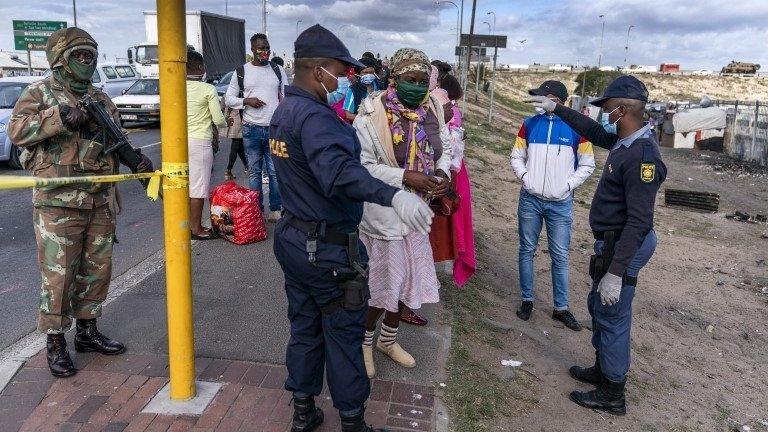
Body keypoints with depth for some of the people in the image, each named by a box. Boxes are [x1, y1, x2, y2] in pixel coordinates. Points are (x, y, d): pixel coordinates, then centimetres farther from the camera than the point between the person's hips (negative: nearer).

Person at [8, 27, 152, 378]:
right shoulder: (39, 93, 0)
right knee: (58, 274, -1)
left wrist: (137, 158, -2)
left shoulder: (101, 99, 14)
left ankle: (87, 330, 27)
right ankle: (55, 342, 14)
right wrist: (59, 116, -24)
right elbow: (17, 130, -12)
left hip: (101, 201, 6)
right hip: (58, 202, -5)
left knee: (97, 269, 12)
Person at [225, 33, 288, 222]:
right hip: (251, 129, 0)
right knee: (254, 171, 7)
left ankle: (276, 209, 10)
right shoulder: (241, 71, 5)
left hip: (274, 128, 0)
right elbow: (229, 98, 8)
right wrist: (247, 101, -10)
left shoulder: (278, 70, 8)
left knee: (275, 171, 1)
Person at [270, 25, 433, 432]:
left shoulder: (284, 111, 8)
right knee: (344, 337, 6)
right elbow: (338, 170, -42)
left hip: (293, 236, 9)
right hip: (328, 248, -9)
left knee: (304, 329, 19)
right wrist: (393, 195, -54)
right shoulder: (313, 115, -23)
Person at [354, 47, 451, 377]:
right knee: (383, 282, 5)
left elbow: (445, 148, 11)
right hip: (384, 211, -6)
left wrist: (443, 172, -10)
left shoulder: (432, 109, -1)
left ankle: (389, 339, 41)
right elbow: (363, 165, -20)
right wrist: (405, 177, -27)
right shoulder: (373, 113, -19)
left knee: (407, 278, 18)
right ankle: (365, 341, 32)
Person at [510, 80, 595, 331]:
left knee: (560, 256, 5)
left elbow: (587, 165, 3)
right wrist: (525, 177, -7)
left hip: (561, 204, -2)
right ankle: (527, 300, 22)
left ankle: (561, 308, 16)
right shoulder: (529, 124, 2)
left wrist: (568, 184, -9)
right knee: (527, 251, 8)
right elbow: (516, 156, 10)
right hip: (530, 200, 2)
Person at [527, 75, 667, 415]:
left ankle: (612, 395, 18)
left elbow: (639, 222, -28)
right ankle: (603, 370, 39)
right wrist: (556, 109, 28)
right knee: (598, 307, 22)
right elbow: (591, 130, 25)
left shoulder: (642, 156, -25)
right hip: (611, 241, 10)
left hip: (623, 247, -10)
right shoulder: (624, 141, 4)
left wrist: (615, 272, -28)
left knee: (612, 317, 2)